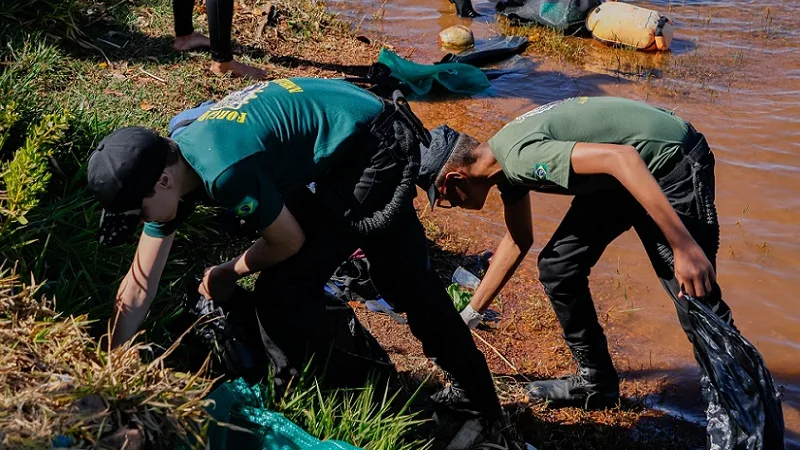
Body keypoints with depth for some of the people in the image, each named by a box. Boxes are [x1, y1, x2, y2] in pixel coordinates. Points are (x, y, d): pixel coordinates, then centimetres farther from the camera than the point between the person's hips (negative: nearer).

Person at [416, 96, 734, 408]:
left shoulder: (520, 155, -27)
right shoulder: (504, 158, 4)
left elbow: (622, 157, -36)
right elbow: (517, 242, 18)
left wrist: (684, 246, -37)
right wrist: (466, 318, 23)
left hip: (673, 162, -9)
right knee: (556, 268, 6)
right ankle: (596, 382, 20)